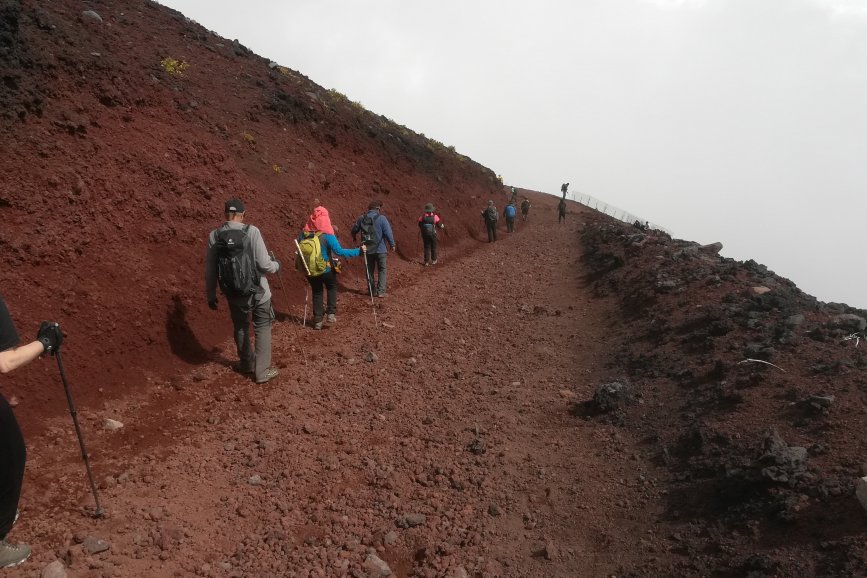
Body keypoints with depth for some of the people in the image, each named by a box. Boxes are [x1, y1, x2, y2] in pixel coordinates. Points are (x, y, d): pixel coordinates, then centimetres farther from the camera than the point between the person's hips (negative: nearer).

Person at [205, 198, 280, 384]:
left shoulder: (214, 236, -7)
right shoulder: (251, 232, -17)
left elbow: (210, 270, 0)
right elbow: (264, 264, -17)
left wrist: (210, 295, 12)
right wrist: (276, 266, 6)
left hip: (233, 294, 3)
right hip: (258, 292, -3)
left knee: (240, 327, 23)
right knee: (262, 328, 13)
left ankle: (247, 363, 40)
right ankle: (262, 371, 16)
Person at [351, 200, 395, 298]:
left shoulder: (362, 218, 1)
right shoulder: (381, 218, -11)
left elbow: (353, 230, 12)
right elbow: (388, 233, -13)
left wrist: (354, 238, 34)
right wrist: (392, 244, 2)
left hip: (367, 249, 4)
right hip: (380, 249, -3)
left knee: (370, 270, 15)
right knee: (382, 270, 8)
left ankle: (372, 291, 19)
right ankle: (381, 291, 1)